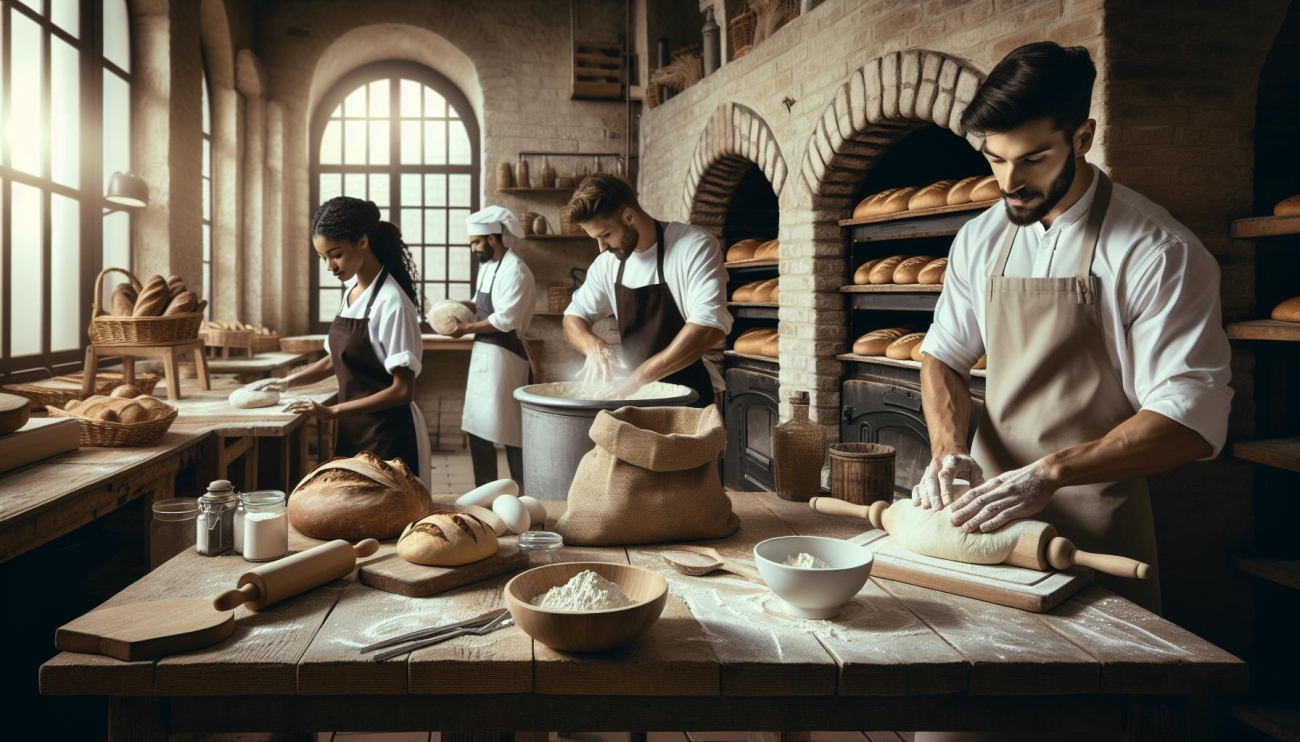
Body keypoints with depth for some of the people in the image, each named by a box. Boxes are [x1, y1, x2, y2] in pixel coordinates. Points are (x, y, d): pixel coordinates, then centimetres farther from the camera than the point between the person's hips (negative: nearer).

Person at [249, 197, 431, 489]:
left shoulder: (391, 303, -19)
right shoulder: (351, 292, 5)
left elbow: (403, 390, -20)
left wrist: (332, 411, -22)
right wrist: (287, 382, 5)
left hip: (388, 435, -8)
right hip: (354, 430, 8)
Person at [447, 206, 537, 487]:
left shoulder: (514, 270, -16)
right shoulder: (487, 265, 13)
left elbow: (506, 320, -22)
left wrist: (467, 328, -15)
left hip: (504, 356, -9)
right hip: (483, 353, 9)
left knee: (509, 428, -3)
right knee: (477, 427, 14)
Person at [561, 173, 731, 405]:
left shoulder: (694, 247, -15)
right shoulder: (608, 263, 3)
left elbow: (710, 327, -26)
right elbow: (574, 318, 10)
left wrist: (637, 377, -30)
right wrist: (593, 345, -14)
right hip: (637, 395, 5)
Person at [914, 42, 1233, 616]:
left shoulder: (1158, 253, -15)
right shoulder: (980, 239, 2)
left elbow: (1191, 420, -18)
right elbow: (943, 354, 10)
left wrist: (1050, 472, -27)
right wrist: (948, 448, -8)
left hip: (1094, 526, -5)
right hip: (989, 507, 5)